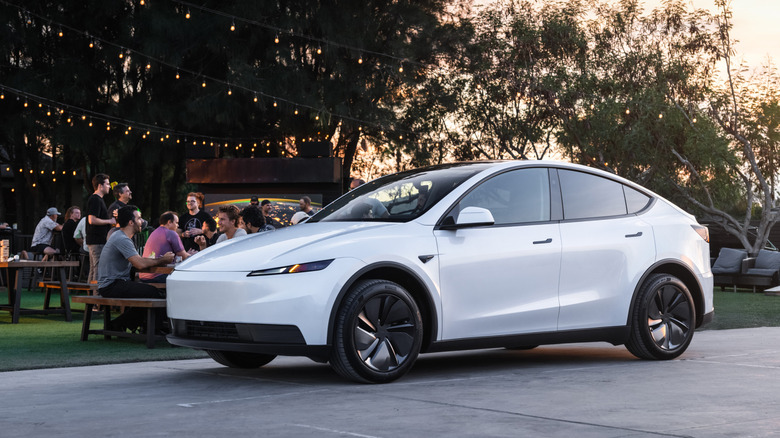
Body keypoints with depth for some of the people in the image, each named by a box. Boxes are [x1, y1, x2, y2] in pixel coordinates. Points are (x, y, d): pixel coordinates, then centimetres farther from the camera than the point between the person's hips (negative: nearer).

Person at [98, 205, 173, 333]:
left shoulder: (121, 237, 18)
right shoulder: (122, 240, -16)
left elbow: (138, 260, 17)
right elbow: (140, 264, -24)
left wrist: (161, 259, 3)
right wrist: (162, 260, -9)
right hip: (111, 286, -11)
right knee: (153, 293, -20)